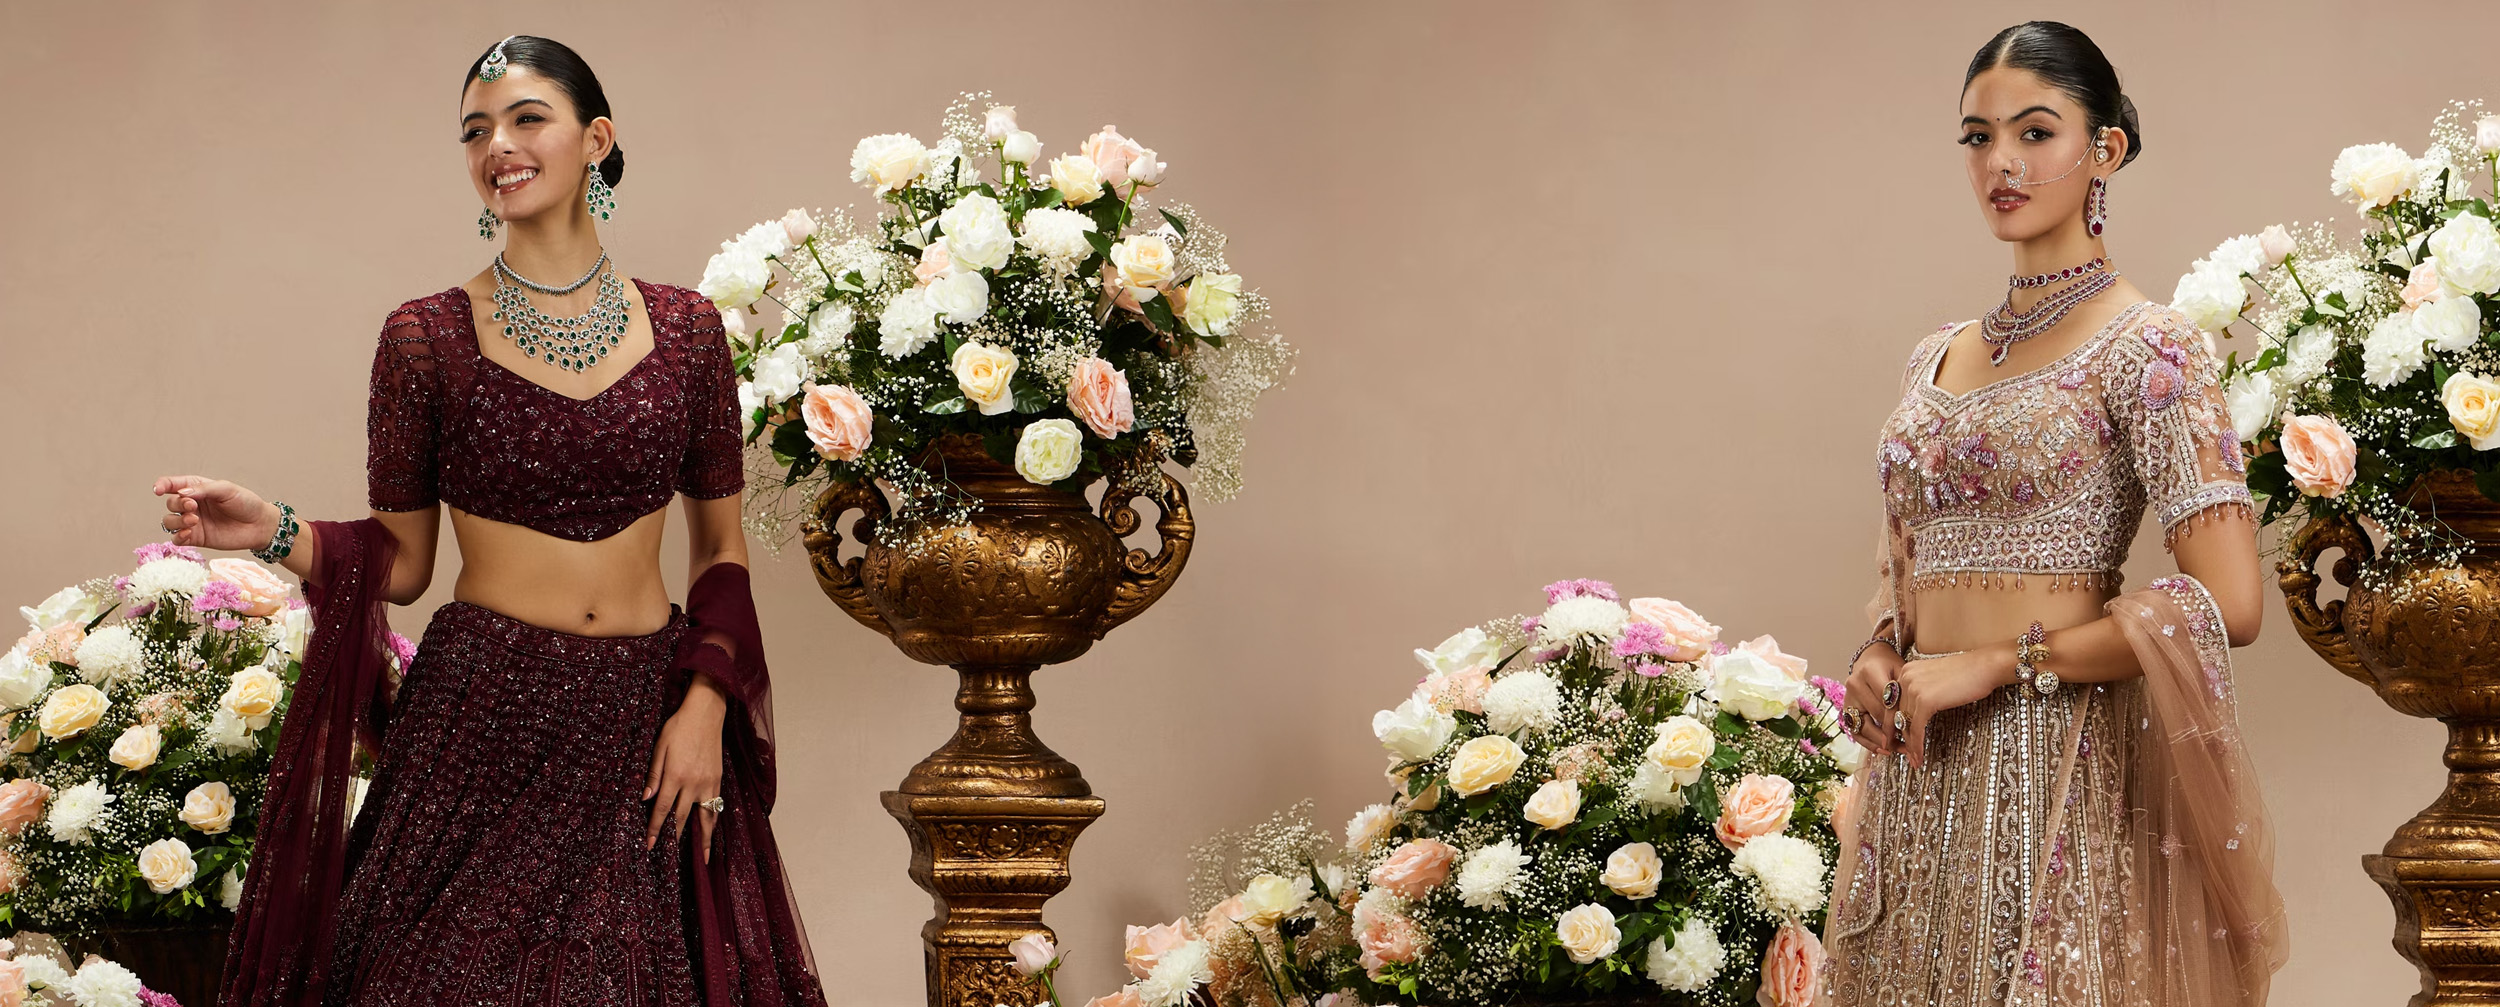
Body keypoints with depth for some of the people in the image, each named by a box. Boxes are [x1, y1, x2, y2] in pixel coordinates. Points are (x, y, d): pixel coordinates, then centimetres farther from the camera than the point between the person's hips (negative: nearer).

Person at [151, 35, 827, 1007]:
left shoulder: (684, 330, 5)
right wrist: (276, 533, -13)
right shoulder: (428, 337, 0)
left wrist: (705, 706, -3)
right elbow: (400, 560, 4)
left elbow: (721, 549, 10)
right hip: (480, 721, -2)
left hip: (647, 733, 2)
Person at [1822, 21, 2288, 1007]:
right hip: (1921, 770, 6)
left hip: (2058, 774, -6)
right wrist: (1879, 656, 2)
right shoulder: (1939, 358, 14)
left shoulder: (2146, 349, -7)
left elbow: (2227, 603, -15)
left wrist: (1994, 663, -14)